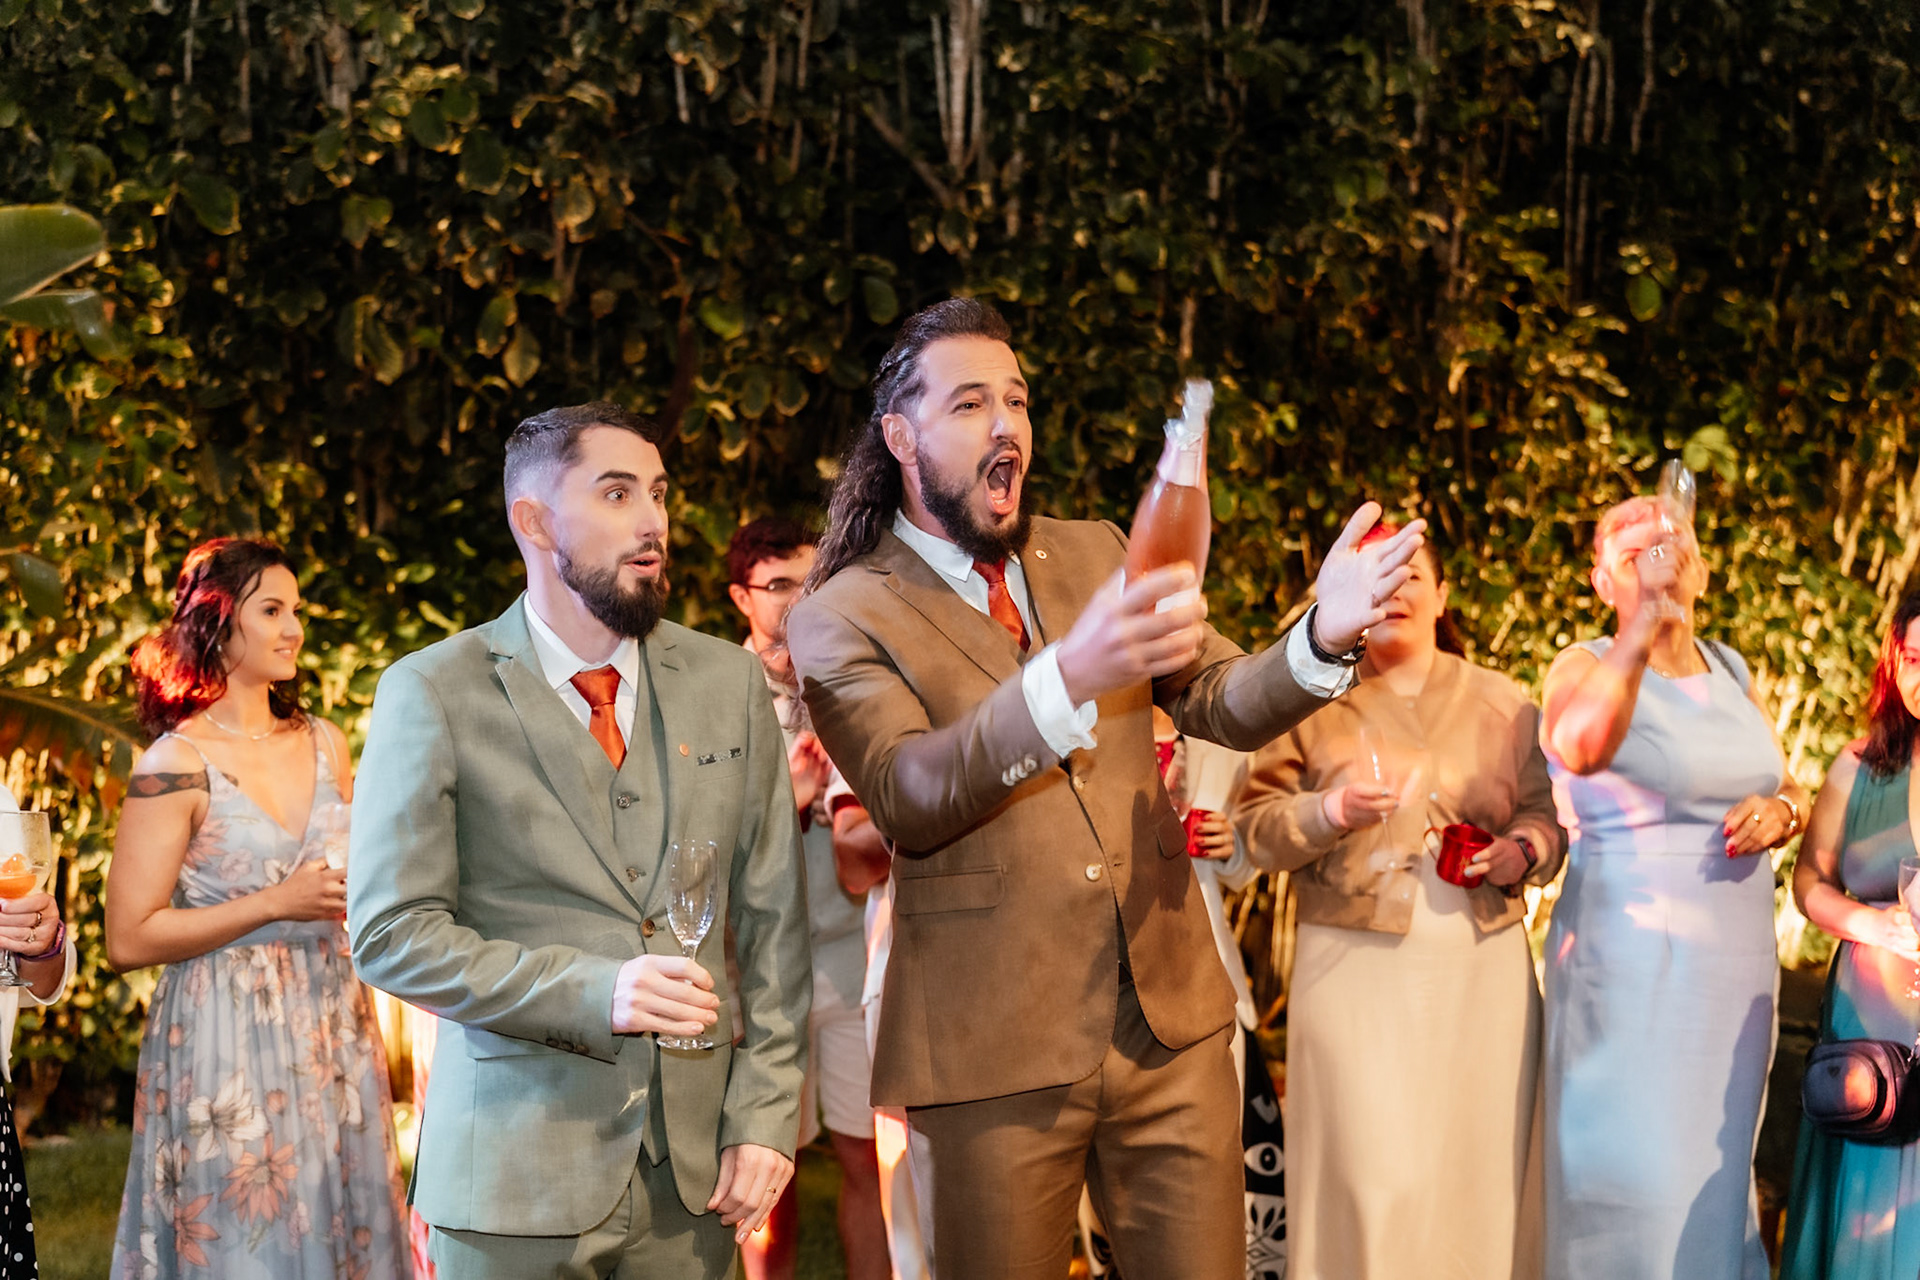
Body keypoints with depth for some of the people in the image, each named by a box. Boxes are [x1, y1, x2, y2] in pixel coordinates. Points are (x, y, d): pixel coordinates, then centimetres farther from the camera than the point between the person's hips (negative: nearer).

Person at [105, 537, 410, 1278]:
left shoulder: (323, 743, 9)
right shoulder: (177, 764, -9)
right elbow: (129, 939, -13)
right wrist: (277, 904, -16)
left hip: (332, 1034, 6)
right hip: (227, 1044, -6)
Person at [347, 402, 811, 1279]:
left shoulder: (729, 683, 9)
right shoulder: (434, 693, -3)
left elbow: (773, 919, 7)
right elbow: (391, 934, -8)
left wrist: (766, 1115, 0)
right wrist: (592, 991, -18)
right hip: (516, 1173, -3)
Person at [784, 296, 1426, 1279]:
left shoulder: (1094, 553, 12)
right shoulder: (842, 618, -5)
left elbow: (1222, 706, 6)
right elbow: (907, 796, -20)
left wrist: (1322, 638, -16)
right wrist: (1067, 679, -36)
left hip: (1173, 1024, 4)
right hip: (993, 1055, -4)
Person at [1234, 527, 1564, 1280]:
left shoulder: (1503, 704, 12)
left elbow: (1546, 814, 14)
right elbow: (1254, 828, 2)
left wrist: (1523, 851, -7)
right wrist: (1330, 810, -15)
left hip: (1484, 970, 2)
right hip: (1356, 970, -2)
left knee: (1480, 1169, 3)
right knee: (1369, 1173, -6)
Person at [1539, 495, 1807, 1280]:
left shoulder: (1730, 670, 11)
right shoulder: (1586, 669, -9)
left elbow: (1791, 789, 19)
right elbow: (1579, 745, -33)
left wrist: (1779, 812, -4)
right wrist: (1645, 624, -40)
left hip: (1738, 966, 6)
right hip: (1634, 959, -6)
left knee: (1716, 1170, 16)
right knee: (1634, 1186, -4)